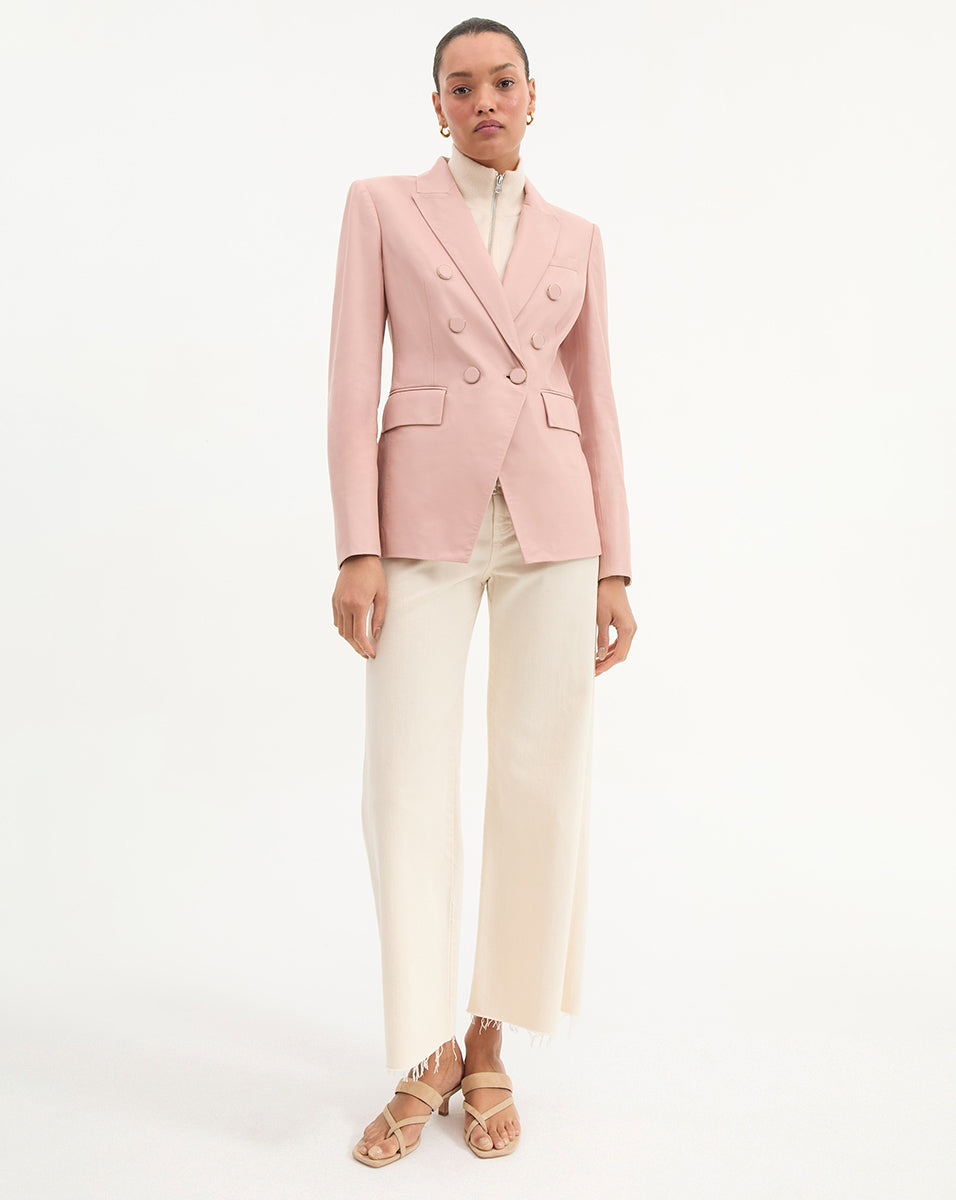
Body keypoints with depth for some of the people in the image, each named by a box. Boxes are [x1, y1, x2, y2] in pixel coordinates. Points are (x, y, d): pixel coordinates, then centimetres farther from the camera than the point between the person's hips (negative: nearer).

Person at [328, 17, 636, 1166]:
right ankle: (427, 1058, 12)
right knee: (407, 791, -8)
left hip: (551, 523, 2)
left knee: (542, 787, -1)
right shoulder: (381, 205, 9)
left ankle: (489, 1048, 17)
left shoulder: (575, 239, 16)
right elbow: (353, 379, 0)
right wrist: (357, 549, -11)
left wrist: (615, 570, 4)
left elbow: (594, 407, 12)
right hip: (426, 522, -2)